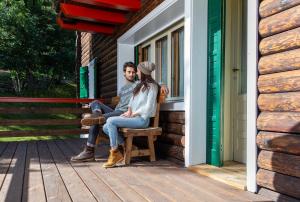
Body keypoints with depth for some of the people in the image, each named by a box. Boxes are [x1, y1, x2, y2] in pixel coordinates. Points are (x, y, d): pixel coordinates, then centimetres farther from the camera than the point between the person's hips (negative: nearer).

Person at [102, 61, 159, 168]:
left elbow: (149, 107, -12)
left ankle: (114, 153, -15)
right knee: (106, 127, -7)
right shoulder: (140, 84, 21)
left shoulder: (151, 86, -4)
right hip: (133, 117, 8)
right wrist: (129, 110, 5)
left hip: (142, 119, -8)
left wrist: (134, 114, -8)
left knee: (110, 121, -23)